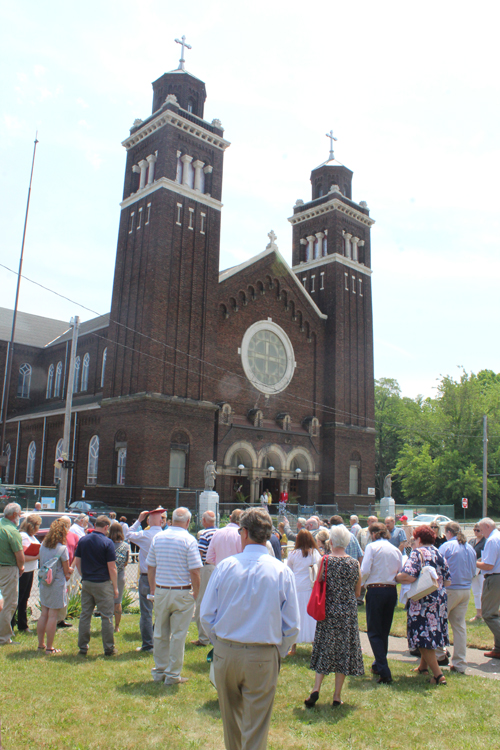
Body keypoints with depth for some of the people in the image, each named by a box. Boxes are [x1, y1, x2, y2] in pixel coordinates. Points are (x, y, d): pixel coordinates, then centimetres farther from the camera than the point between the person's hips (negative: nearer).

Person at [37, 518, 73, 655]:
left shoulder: (43, 546, 5)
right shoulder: (62, 548, -14)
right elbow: (67, 571, -9)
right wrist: (70, 570, 15)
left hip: (44, 583, 6)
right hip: (57, 584, -6)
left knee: (44, 614, 15)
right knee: (52, 616, 1)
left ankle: (41, 644, 25)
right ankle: (49, 648, 8)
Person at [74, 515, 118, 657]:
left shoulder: (83, 540, 4)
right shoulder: (107, 542, -12)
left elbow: (77, 562, 9)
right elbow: (112, 567, -12)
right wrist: (115, 587, -5)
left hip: (86, 583, 5)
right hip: (103, 583, -5)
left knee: (85, 615, 12)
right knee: (106, 616, 4)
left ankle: (83, 648, 17)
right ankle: (109, 649, 10)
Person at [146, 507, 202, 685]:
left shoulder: (158, 537, 4)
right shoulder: (189, 540, -10)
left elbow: (150, 567, 9)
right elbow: (195, 571, -14)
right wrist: (196, 593, -2)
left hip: (161, 592, 4)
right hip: (182, 593, -4)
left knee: (160, 634, 16)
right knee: (178, 635, 6)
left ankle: (159, 671, 26)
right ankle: (173, 675, 13)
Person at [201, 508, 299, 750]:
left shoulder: (225, 566, -7)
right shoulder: (282, 571, -8)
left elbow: (206, 616, -2)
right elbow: (292, 625, -4)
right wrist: (278, 653, 10)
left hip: (225, 654, 2)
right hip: (263, 658, -1)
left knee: (230, 720, 23)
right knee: (255, 729, 9)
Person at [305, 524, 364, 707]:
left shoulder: (325, 560, -8)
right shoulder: (355, 563, -2)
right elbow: (357, 593, 6)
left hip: (328, 612, -1)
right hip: (348, 613, 1)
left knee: (324, 649, 11)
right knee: (344, 651, 9)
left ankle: (316, 689, -1)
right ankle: (337, 696, 13)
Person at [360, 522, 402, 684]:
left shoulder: (372, 546, -6)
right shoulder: (396, 550, 9)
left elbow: (365, 571, -13)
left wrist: (363, 583, 4)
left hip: (375, 590, -5)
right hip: (392, 591, 5)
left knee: (374, 632, 1)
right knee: (385, 631, 18)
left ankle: (384, 672, -9)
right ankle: (379, 665, 30)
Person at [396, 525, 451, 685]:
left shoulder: (418, 553, -12)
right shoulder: (439, 554, 9)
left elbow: (408, 577, -24)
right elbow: (448, 582, 12)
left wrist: (396, 577, -5)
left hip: (423, 601, -8)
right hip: (440, 599, 8)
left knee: (423, 638, -1)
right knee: (432, 634, 20)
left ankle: (438, 674, -4)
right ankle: (423, 667, 35)